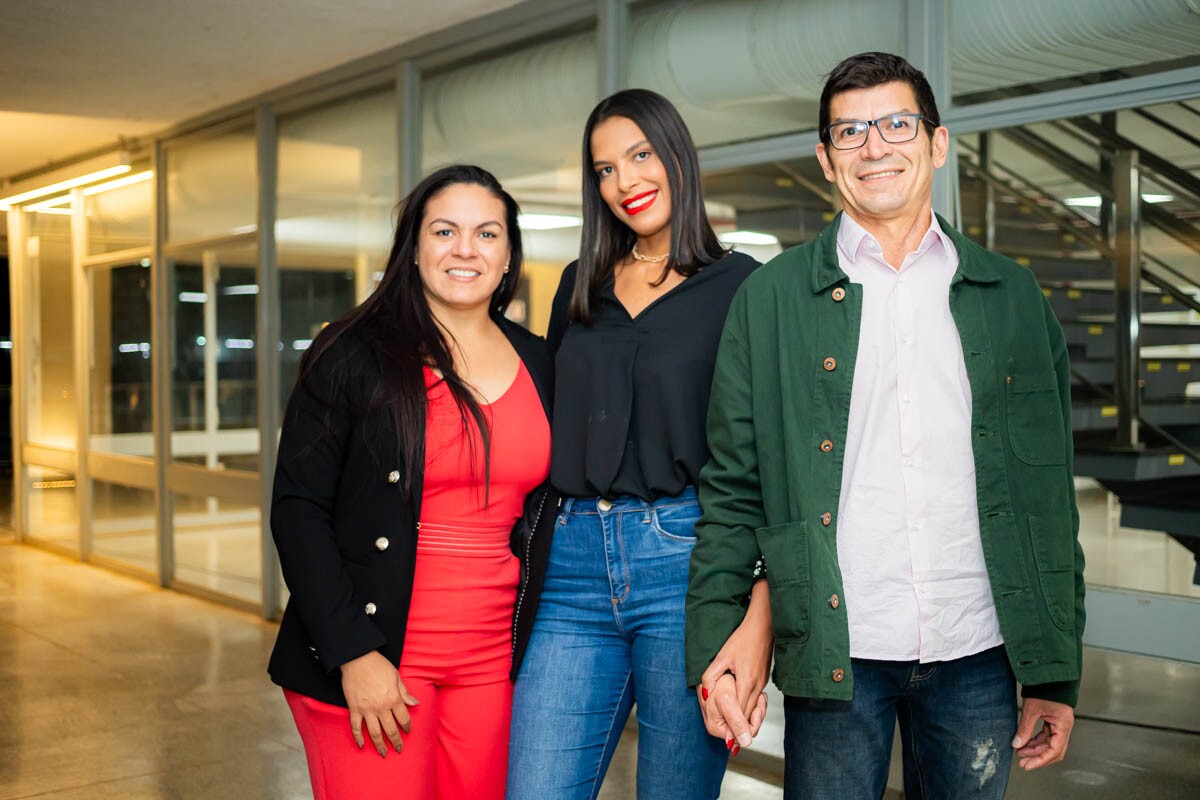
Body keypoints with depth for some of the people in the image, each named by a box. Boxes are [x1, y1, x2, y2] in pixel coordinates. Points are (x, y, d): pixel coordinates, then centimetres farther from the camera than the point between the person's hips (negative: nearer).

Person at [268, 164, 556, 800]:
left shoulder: (535, 362, 8)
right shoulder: (355, 354, -6)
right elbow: (297, 510, -8)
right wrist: (353, 652, -15)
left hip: (492, 661, 4)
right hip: (369, 661, -4)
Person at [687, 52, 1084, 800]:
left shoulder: (1012, 295, 8)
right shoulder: (770, 299, 3)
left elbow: (1051, 492, 8)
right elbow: (731, 489, 2)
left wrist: (1057, 673, 6)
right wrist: (714, 654, -4)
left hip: (979, 654, 2)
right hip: (834, 654, -1)